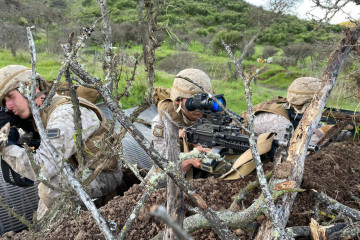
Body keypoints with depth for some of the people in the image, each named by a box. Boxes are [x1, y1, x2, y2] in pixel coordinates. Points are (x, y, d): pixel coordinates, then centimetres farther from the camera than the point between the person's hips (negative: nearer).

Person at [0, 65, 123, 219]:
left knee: (50, 187, -26)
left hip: (106, 174, -9)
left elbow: (43, 169, -36)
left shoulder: (65, 114, -29)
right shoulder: (44, 111, 1)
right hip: (85, 168, 10)